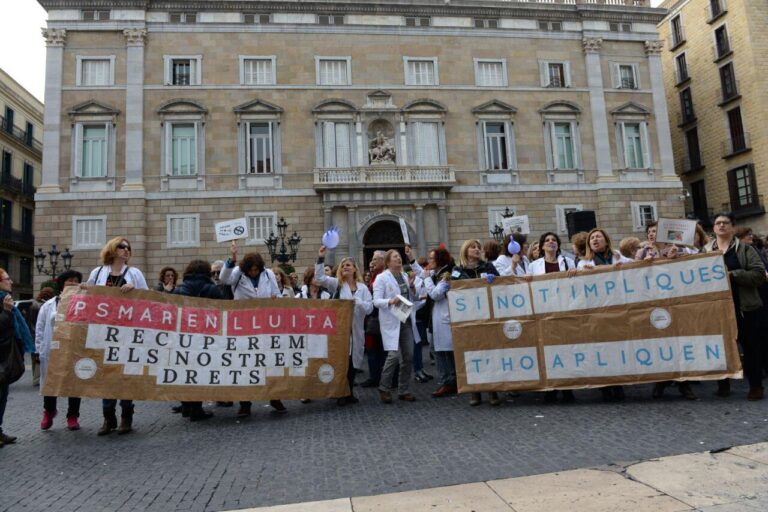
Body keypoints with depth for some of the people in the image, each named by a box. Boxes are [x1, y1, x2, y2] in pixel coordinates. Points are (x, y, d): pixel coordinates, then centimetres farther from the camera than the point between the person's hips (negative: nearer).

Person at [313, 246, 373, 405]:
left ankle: (349, 393, 22)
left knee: (353, 361, 10)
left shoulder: (362, 287, 9)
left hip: (356, 329, 3)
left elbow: (370, 307, 1)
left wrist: (357, 301, -16)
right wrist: (321, 259, -17)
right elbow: (320, 278, -10)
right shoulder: (336, 284, 5)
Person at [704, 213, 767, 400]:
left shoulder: (745, 249, 1)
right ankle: (723, 383, 20)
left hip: (744, 306, -2)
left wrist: (732, 275, -20)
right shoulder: (705, 251, 9)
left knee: (750, 346, 4)